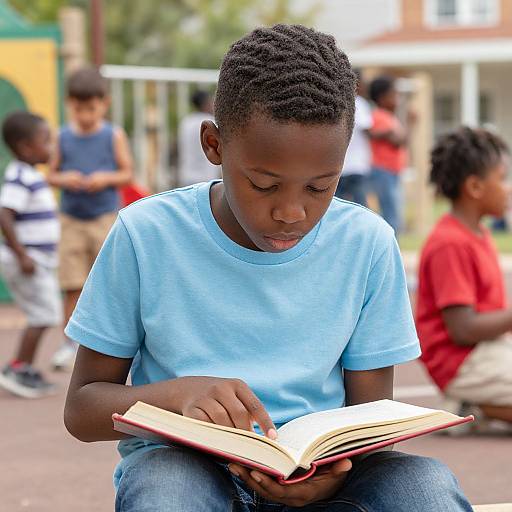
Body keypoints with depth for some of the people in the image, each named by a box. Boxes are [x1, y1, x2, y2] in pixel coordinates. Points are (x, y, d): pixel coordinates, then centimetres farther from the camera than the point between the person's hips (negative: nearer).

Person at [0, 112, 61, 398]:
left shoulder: (31, 177, 13)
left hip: (37, 260, 10)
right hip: (27, 261, -10)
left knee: (43, 316, 14)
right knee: (43, 315, -7)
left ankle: (26, 371, 20)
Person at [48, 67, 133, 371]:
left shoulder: (114, 136, -2)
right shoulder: (64, 137, 3)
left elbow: (127, 173, 1)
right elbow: (52, 173, 8)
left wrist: (107, 178, -17)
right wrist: (64, 179, -13)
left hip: (106, 217, -2)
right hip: (72, 218, 2)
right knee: (73, 285, 1)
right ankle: (71, 343, 10)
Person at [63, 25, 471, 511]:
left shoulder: (368, 245, -2)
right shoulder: (146, 236, -6)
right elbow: (80, 407, 0)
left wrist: (334, 469, -21)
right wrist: (177, 394, -22)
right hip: (180, 462, -1)